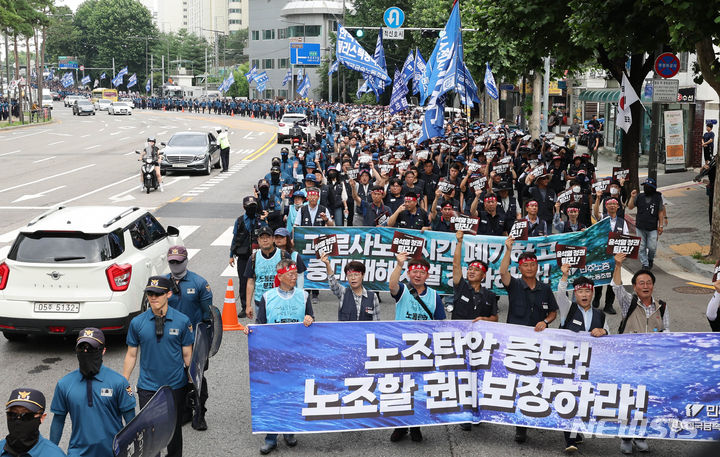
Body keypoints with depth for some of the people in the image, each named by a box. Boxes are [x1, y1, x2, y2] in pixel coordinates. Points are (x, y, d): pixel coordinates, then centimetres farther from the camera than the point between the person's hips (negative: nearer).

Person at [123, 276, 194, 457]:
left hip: (176, 386, 0)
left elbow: (188, 355, 1)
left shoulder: (182, 321, -4)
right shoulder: (137, 322, -2)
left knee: (174, 429, 11)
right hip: (147, 387, 0)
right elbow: (131, 355, 6)